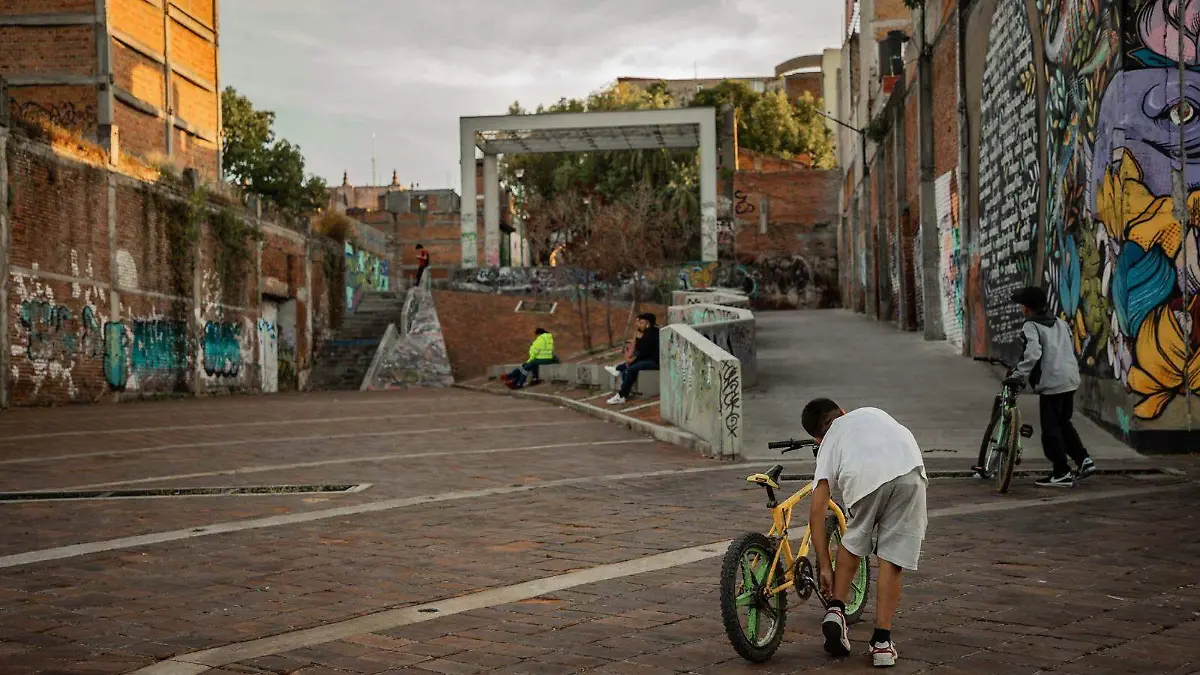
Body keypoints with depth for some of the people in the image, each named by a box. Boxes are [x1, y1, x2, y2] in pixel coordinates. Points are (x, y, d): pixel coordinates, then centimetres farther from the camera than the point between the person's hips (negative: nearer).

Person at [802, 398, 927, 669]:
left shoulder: (828, 444, 30)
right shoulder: (872, 413, 40)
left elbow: (816, 513, 23)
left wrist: (825, 568, 27)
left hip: (863, 478, -1)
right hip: (909, 473, 1)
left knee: (853, 542, 29)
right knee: (892, 560, 11)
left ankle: (836, 611, 19)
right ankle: (882, 641, 11)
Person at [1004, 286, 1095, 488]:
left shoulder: (1030, 327, -8)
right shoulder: (1060, 323, 16)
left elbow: (1032, 354, -23)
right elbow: (1071, 348, 18)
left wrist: (1019, 374, -16)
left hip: (1051, 382, -8)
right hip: (1071, 379, 8)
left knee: (1051, 428, 0)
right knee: (1064, 423, 21)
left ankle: (1062, 473, 1)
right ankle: (1084, 461, 13)